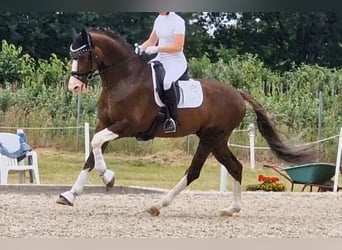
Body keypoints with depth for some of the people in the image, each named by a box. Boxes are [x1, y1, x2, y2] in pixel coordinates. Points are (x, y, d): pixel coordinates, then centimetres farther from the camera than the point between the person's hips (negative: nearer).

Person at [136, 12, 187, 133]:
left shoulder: (177, 21, -12)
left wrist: (157, 49, -24)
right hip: (161, 59, 9)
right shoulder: (159, 20, 11)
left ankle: (172, 120, -30)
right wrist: (141, 48, -2)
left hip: (176, 61, -9)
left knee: (167, 81, -36)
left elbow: (178, 46, -19)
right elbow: (151, 41, 19)